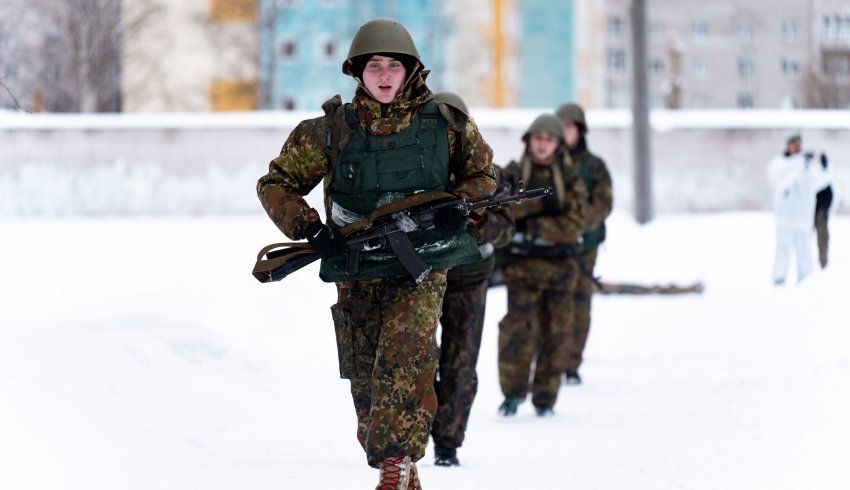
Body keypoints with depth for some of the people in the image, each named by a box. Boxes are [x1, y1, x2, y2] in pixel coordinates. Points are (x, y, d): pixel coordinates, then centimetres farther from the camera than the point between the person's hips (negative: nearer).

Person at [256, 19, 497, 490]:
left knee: (404, 358, -24)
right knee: (365, 379, 5)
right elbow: (275, 183, 7)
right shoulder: (332, 131, -1)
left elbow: (481, 173, 16)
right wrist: (308, 227, -9)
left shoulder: (444, 124, 0)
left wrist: (460, 207, -5)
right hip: (357, 270, 2)